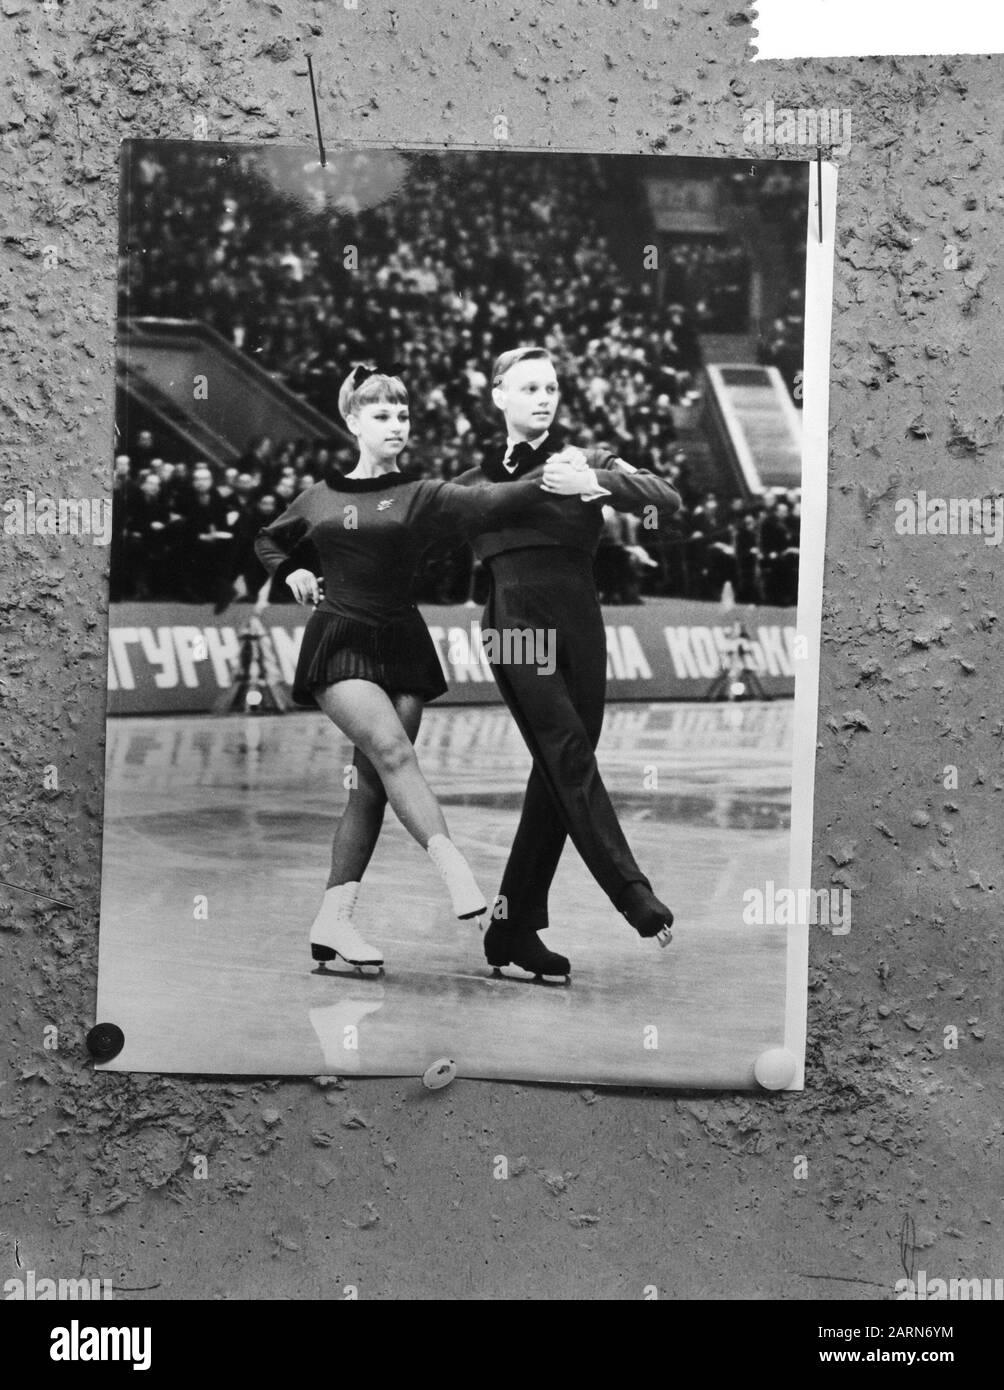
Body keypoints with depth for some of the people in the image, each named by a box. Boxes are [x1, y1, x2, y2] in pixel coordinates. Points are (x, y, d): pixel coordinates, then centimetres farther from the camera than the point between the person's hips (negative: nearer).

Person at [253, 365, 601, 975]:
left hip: (402, 646, 2)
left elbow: (485, 503, -13)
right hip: (339, 644, -1)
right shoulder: (320, 497, 10)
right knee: (393, 750, -24)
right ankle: (459, 877, -33)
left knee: (372, 783, 0)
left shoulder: (422, 495, 6)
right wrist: (294, 571, 7)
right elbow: (269, 542, 28)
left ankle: (334, 921, 8)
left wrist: (547, 484, -29)